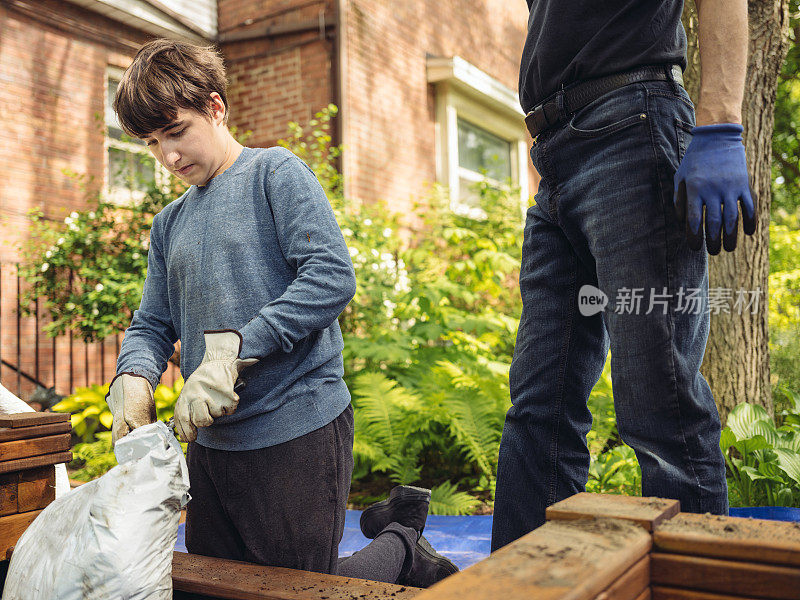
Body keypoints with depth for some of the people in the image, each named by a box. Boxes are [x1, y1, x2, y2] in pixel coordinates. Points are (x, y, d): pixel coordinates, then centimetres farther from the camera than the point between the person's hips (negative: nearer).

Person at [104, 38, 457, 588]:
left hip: (298, 425, -8)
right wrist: (134, 378, -10)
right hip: (211, 440, 8)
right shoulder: (169, 224, 15)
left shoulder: (274, 171, -5)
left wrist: (233, 348, -24)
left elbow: (332, 276, -19)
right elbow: (152, 326, 13)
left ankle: (403, 549, 27)